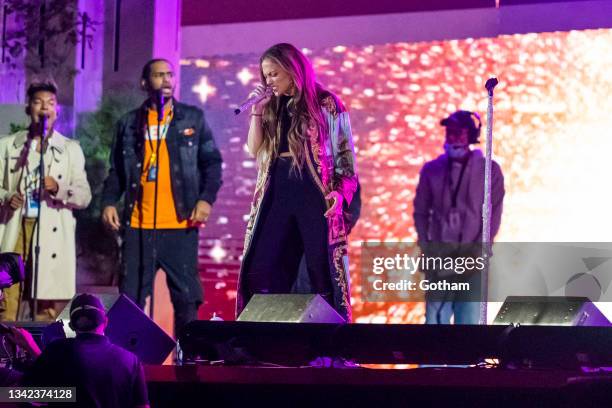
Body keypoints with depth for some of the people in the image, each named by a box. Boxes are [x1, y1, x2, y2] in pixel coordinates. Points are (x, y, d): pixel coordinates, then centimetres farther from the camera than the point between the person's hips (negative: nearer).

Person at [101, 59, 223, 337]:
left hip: (181, 224, -1)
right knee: (131, 297, 3)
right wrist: (109, 201, -3)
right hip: (138, 224, 1)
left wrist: (206, 198, -9)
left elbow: (212, 163, 6)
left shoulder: (193, 118, 9)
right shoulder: (129, 123, 12)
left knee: (186, 296, 0)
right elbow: (117, 170, 13)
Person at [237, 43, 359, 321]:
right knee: (261, 273, -3)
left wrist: (341, 192, -13)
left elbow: (345, 153, 0)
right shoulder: (273, 108, 16)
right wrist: (257, 111, 4)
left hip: (315, 194, -5)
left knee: (323, 272, -4)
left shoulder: (326, 104, 1)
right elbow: (254, 150, 11)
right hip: (277, 195, 5)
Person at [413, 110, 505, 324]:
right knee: (435, 318, -4)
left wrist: (476, 252, -8)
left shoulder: (489, 170, 3)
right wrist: (426, 250, 0)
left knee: (468, 318, -5)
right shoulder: (432, 169, 8)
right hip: (439, 254, 2)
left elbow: (494, 214, 0)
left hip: (472, 256, -1)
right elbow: (421, 212, 11)